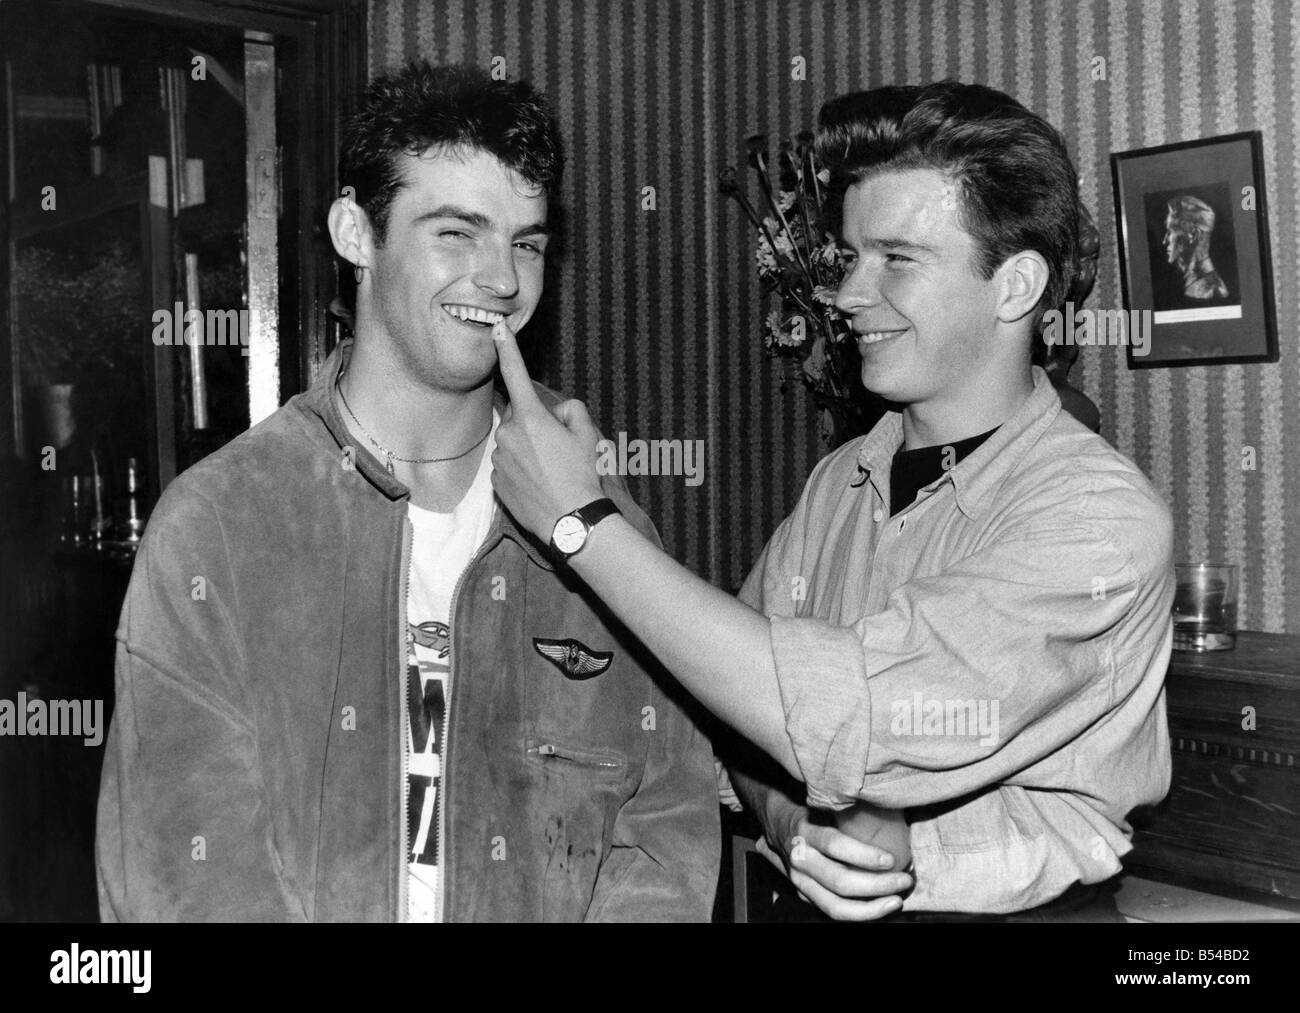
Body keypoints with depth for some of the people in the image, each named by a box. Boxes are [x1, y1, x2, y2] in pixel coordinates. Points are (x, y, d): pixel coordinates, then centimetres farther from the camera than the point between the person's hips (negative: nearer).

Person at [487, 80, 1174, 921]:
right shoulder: (838, 484, 3)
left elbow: (846, 722, -25)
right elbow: (747, 712, 9)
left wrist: (582, 519, -20)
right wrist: (789, 819, -13)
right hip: (804, 897, 4)